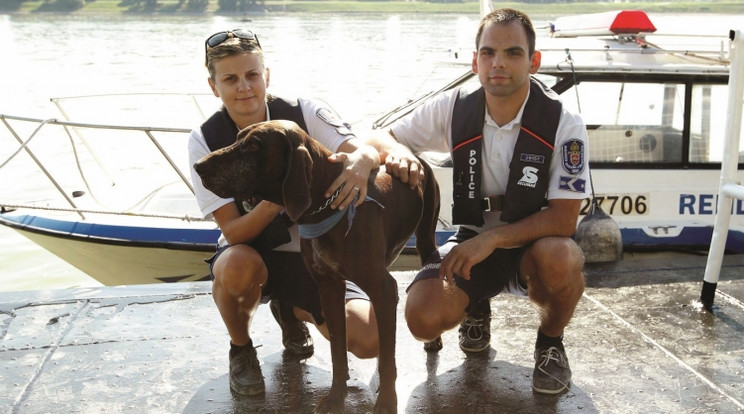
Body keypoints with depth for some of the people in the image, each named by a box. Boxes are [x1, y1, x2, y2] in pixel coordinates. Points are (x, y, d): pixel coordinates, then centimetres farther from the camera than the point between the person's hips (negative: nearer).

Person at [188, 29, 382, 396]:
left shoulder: (304, 113, -12)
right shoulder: (204, 141, -13)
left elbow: (366, 150, -26)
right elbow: (233, 232, -19)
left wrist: (360, 162, -52)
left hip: (312, 254, 1)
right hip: (250, 253, -1)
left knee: (369, 340, -18)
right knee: (237, 266, -40)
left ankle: (291, 310, 16)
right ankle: (241, 349, -4)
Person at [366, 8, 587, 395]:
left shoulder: (563, 123, -18)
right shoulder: (453, 108, -11)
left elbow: (564, 218, -19)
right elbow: (378, 137, -2)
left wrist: (492, 239, -29)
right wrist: (396, 150, -27)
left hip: (533, 244, -1)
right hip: (471, 240, 2)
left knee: (560, 259, -38)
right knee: (424, 318, -24)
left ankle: (550, 342, -2)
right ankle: (476, 306, 16)